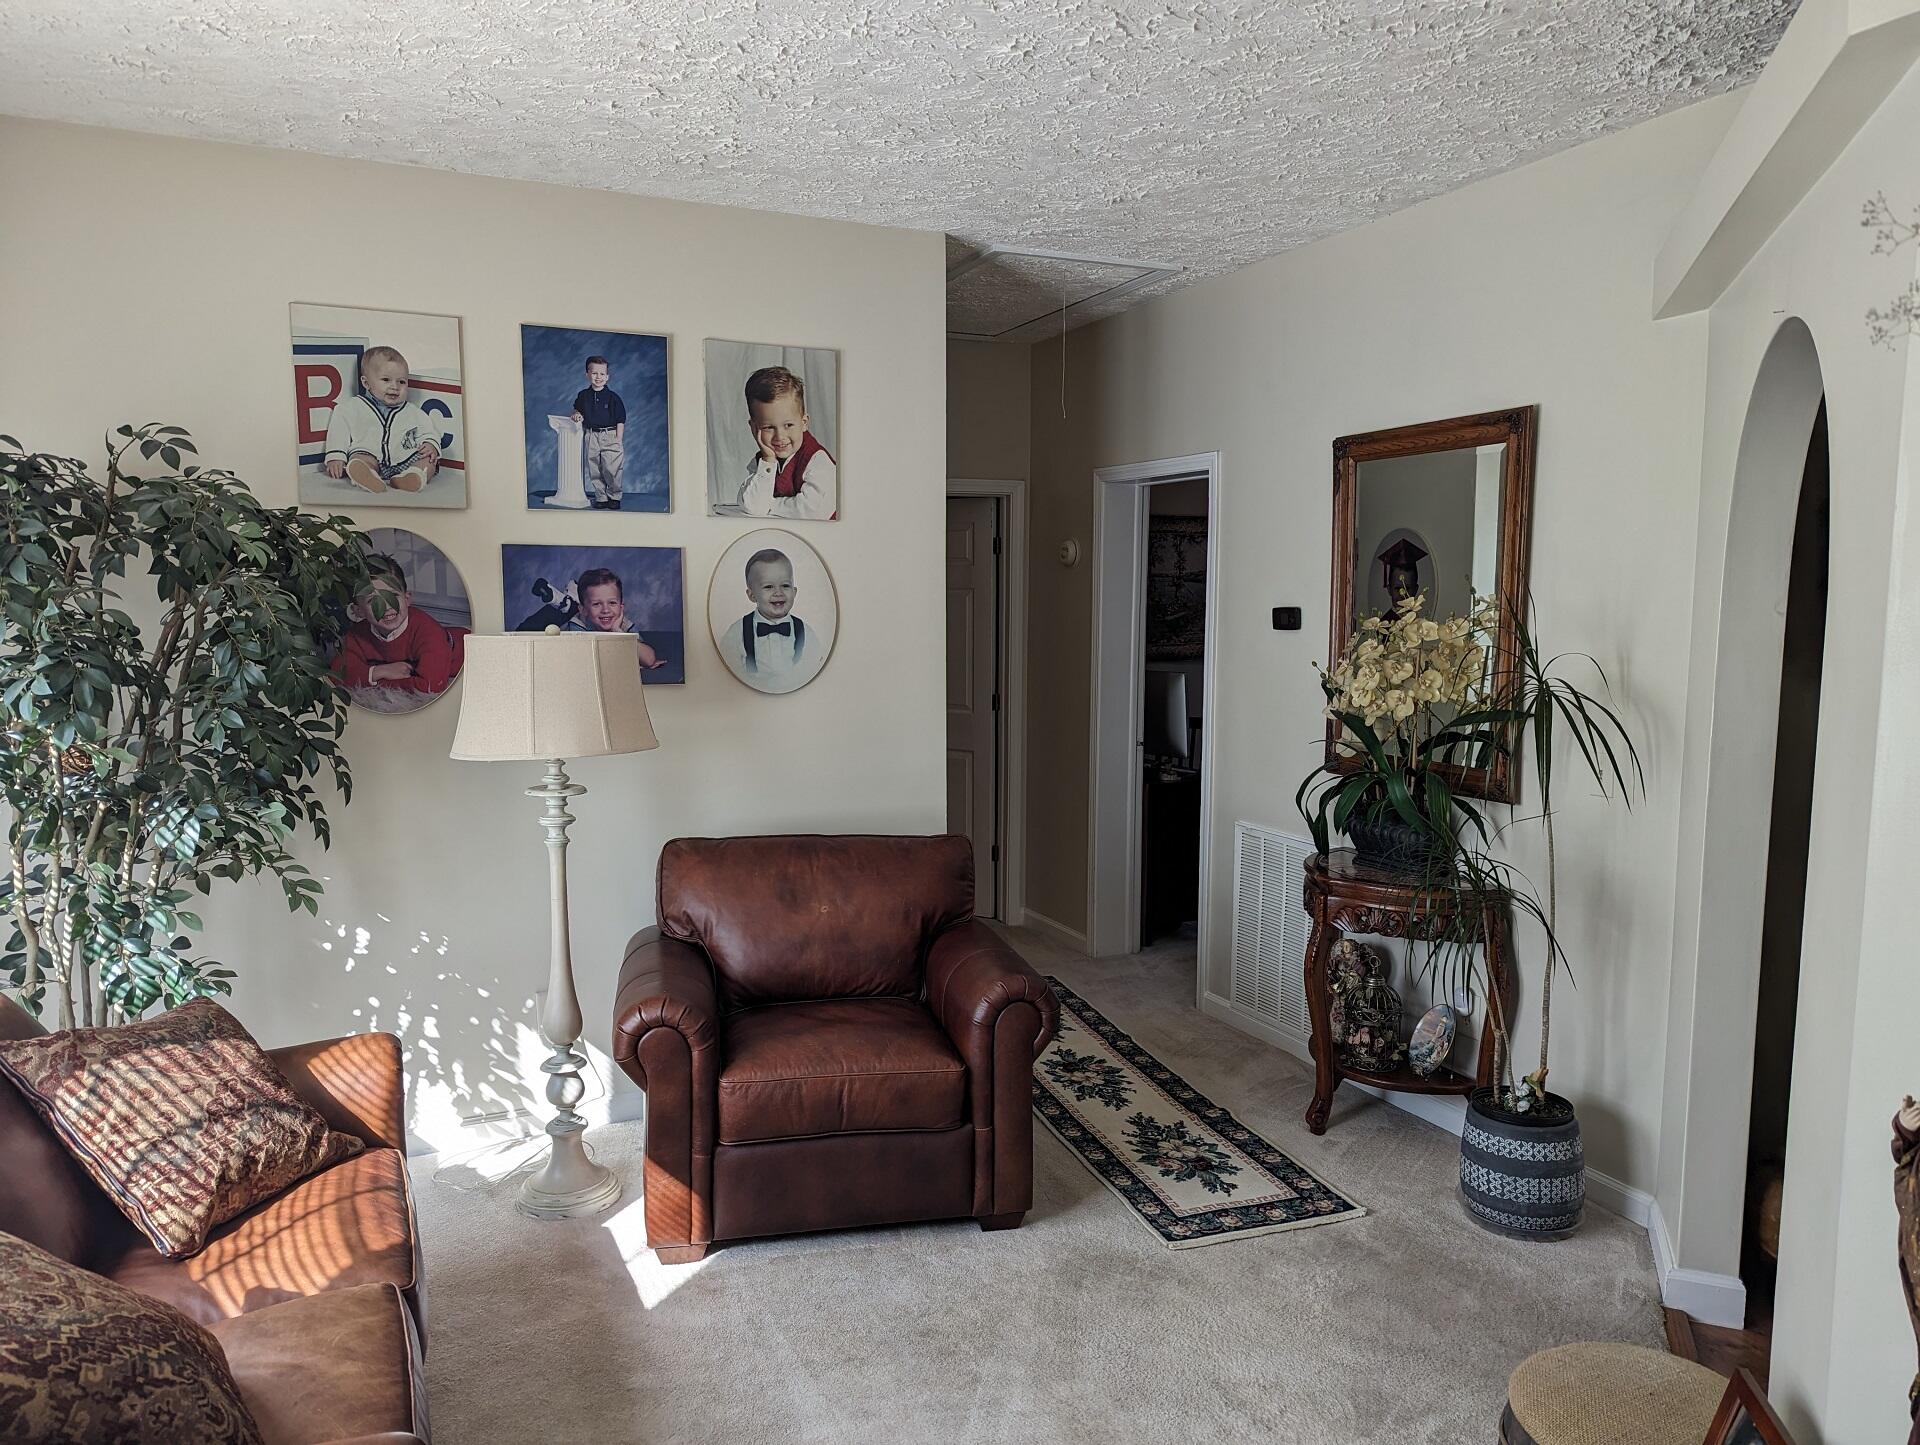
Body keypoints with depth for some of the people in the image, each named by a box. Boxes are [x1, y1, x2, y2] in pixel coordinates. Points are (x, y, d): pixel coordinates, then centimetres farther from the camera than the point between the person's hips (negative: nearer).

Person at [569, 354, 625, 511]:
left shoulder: (613, 397, -4)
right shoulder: (583, 395, 6)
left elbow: (620, 420, -3)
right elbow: (577, 409, 24)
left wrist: (618, 441, -7)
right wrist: (577, 414, -1)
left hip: (610, 435, -4)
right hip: (591, 436, 4)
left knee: (611, 470, -6)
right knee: (594, 471, 6)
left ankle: (614, 497, 10)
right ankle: (601, 497, 17)